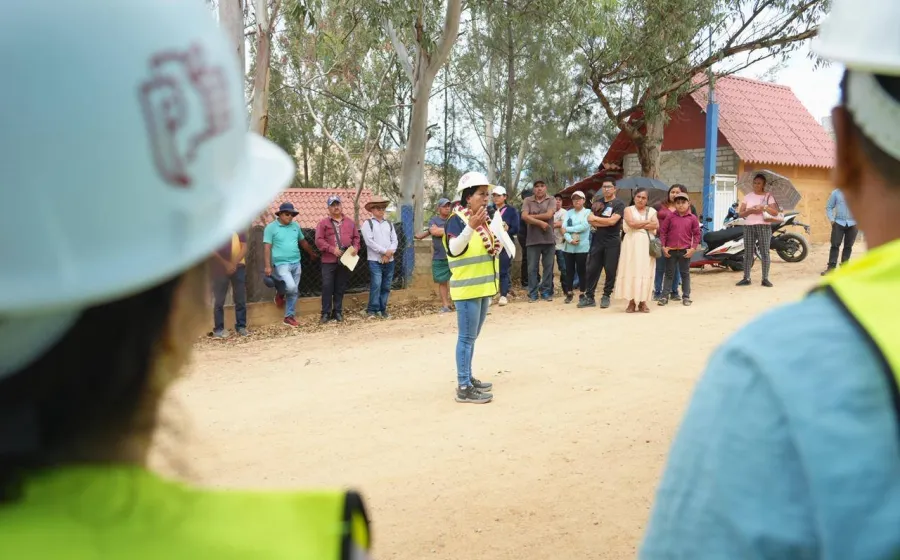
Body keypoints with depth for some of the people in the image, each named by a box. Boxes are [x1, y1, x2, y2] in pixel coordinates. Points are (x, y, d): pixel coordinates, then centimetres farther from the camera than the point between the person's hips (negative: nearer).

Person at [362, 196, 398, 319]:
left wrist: (390, 252, -10)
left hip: (389, 260, 5)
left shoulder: (389, 224, 16)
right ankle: (372, 310, -7)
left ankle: (382, 309, 13)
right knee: (376, 285, -14)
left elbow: (394, 240, 9)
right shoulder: (368, 223, 0)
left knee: (386, 286, 6)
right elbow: (369, 241, -10)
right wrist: (384, 251, -12)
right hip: (375, 260, -5)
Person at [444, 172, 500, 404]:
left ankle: (468, 379, 26)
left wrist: (497, 245, 3)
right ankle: (463, 388, -5)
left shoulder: (483, 219, 14)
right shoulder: (457, 219, -13)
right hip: (467, 288, -9)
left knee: (472, 336, 16)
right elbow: (454, 249, -28)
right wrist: (470, 226, -38)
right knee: (467, 337, -8)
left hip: (484, 286, 9)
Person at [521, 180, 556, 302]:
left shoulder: (550, 200, 4)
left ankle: (546, 292, 14)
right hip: (533, 240, 0)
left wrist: (532, 216, -7)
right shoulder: (528, 201, 5)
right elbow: (524, 216, -9)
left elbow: (549, 215, -11)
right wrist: (540, 222, -13)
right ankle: (533, 293, 9)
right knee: (532, 268, 2)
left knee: (548, 267, 5)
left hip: (548, 239, 0)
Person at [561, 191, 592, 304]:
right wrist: (570, 239, -17)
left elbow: (584, 226, -14)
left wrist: (568, 229, -9)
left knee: (581, 270, 0)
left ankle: (582, 294, 9)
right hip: (569, 246, 3)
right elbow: (564, 228, 0)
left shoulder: (588, 212, 2)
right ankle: (569, 293, 14)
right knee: (569, 270, 6)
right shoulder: (568, 212, 12)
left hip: (582, 247, -3)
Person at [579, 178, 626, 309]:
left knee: (610, 270, 0)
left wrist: (595, 218, -5)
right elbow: (592, 222, 2)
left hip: (612, 242, -4)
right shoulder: (597, 203, 13)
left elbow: (612, 221, -15)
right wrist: (606, 223, -11)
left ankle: (606, 297, 9)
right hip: (597, 241, 4)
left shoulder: (619, 204, -2)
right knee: (592, 269, 2)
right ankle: (589, 297, 7)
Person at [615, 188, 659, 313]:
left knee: (645, 271, -1)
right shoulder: (629, 209, 6)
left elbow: (656, 225, -5)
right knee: (631, 271, -5)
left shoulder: (651, 211, 12)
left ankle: (642, 302, 4)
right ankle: (632, 302, -3)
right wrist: (647, 222, -4)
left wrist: (639, 225, -9)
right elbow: (631, 223, -13)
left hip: (646, 244, 2)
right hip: (632, 244, -2)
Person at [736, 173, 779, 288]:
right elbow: (740, 213, 5)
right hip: (749, 226, 2)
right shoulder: (748, 197, 10)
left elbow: (775, 212, -3)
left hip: (763, 226, -2)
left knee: (765, 253, -3)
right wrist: (750, 210, -13)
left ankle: (765, 279, 2)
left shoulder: (768, 196, 5)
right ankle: (746, 278, 4)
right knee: (748, 253, 1)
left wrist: (764, 207, -17)